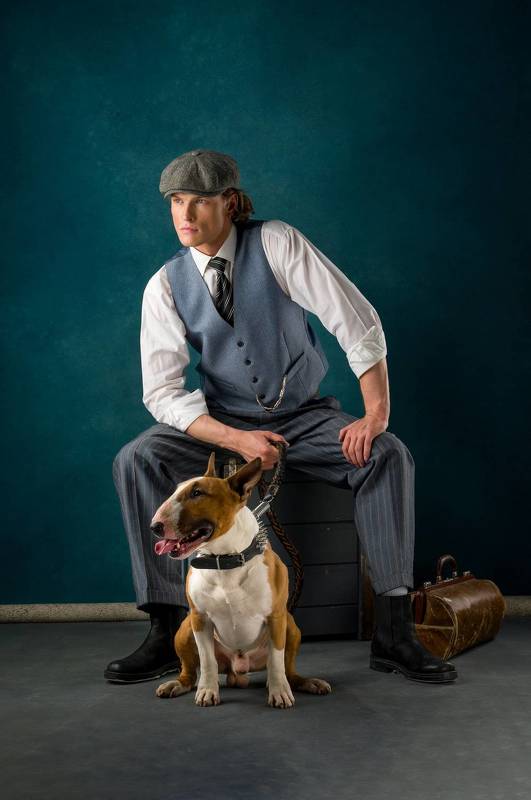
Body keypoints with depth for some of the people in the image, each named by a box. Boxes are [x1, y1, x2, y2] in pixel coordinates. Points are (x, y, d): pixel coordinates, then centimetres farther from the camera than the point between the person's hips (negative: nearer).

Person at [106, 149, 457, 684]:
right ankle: (167, 631, -19)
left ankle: (392, 631, -21)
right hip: (223, 422, 1)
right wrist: (237, 441, -26)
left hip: (305, 416, -1)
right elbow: (163, 392, -12)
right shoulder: (165, 286, -9)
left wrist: (376, 414, -23)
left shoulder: (275, 243, -14)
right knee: (135, 461, -25)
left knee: (389, 456, -27)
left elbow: (357, 322, -16)